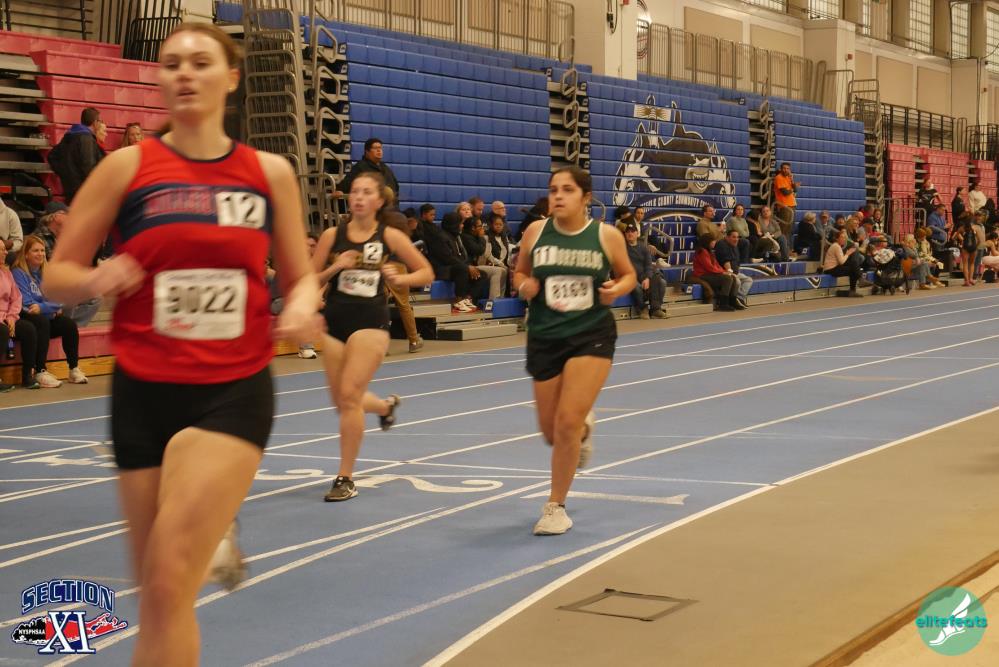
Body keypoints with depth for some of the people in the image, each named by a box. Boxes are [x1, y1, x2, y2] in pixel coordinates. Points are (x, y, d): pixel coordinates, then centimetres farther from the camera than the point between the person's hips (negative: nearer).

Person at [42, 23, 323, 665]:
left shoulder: (271, 172, 4)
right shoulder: (127, 166, -1)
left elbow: (300, 277, 13)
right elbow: (57, 275, 3)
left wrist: (304, 305, -10)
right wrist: (96, 279, -19)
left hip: (236, 391, -1)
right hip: (144, 393, 1)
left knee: (169, 583, -17)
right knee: (156, 593, 10)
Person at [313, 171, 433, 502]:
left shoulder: (390, 236, -1)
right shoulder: (332, 235, 2)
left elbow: (426, 272, 6)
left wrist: (398, 279, -12)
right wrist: (334, 268, -13)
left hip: (370, 321, -3)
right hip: (334, 318, 4)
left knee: (349, 395, -14)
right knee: (341, 400, 11)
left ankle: (345, 478, -3)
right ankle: (387, 405, 48)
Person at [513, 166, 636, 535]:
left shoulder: (607, 235, -6)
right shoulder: (535, 231, -2)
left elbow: (628, 274, 9)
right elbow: (520, 272, 12)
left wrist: (617, 289, -12)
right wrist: (524, 286, -10)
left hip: (592, 335, -3)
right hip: (545, 338, 3)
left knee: (568, 422, -15)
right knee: (552, 432, 11)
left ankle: (555, 507, 4)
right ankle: (584, 426, 51)